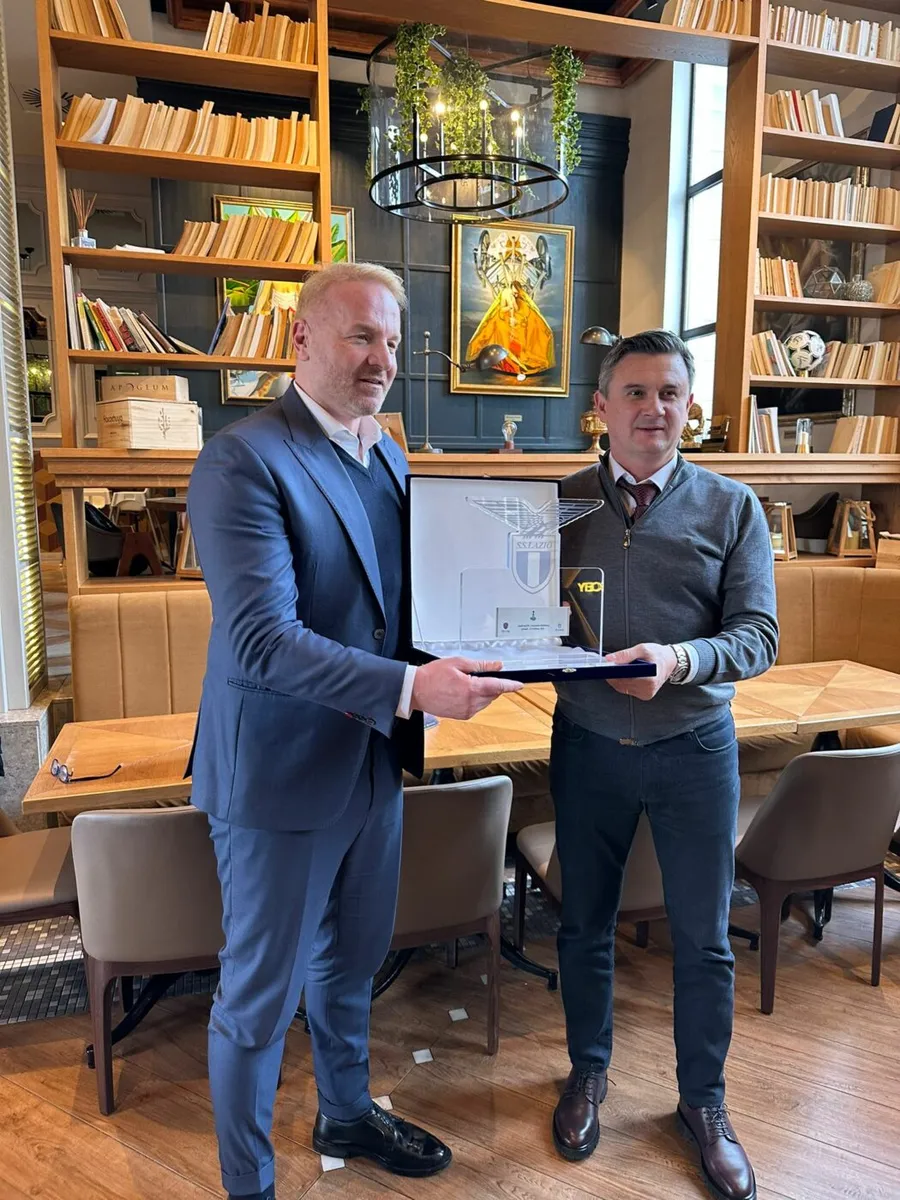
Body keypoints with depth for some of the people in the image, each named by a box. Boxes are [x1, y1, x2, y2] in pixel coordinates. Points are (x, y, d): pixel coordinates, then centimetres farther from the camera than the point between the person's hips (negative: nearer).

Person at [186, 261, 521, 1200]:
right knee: (260, 998, 12)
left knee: (352, 964, 26)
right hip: (282, 772, -7)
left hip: (374, 761, 8)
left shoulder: (386, 454, 8)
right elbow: (260, 638, -27)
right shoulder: (242, 460, -19)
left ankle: (347, 1114, 51)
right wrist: (408, 688, -34)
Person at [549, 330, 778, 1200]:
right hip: (587, 744, 1)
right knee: (585, 923, 17)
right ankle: (587, 1072, 43)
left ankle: (703, 1101, 38)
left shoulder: (731, 507, -2)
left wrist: (678, 658, -27)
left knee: (703, 937, 13)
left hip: (694, 746, 0)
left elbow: (758, 635, -9)